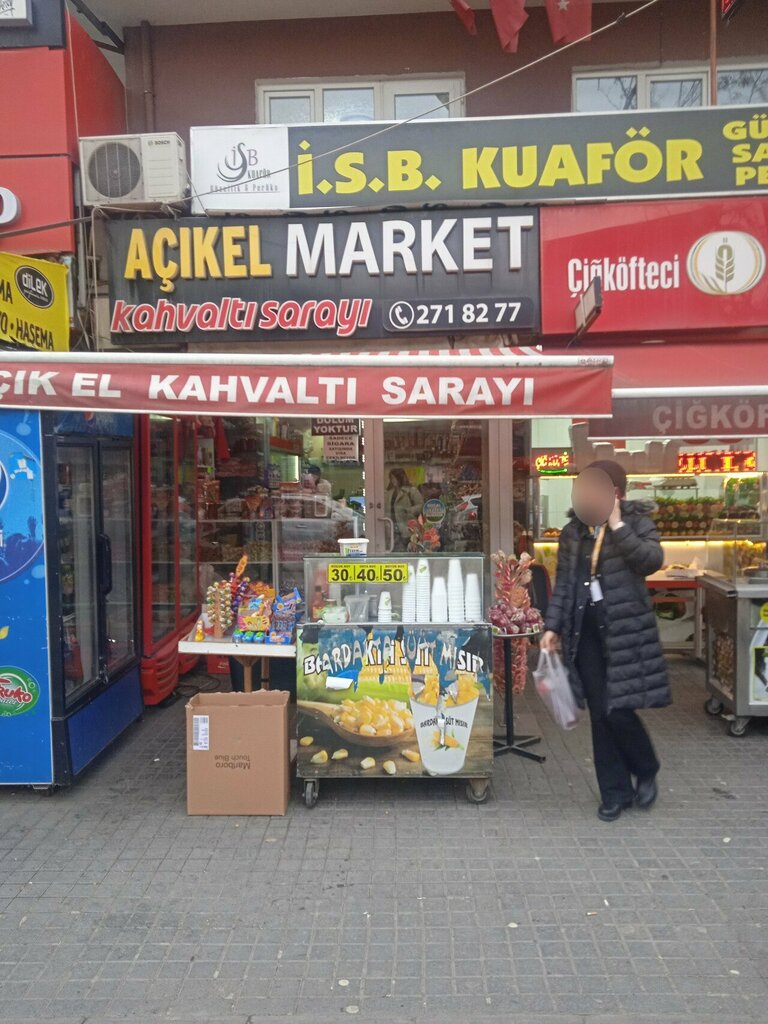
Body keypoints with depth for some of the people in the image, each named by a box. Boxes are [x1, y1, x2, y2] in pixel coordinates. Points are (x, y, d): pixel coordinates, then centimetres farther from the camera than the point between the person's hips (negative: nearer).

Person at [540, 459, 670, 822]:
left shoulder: (636, 521, -1)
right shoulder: (573, 530, 10)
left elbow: (653, 560, -18)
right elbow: (563, 581, 11)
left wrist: (617, 526, -20)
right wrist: (552, 625, 4)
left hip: (625, 626, -4)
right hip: (585, 628, 4)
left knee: (619, 709, -5)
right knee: (600, 715, 7)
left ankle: (647, 772, 25)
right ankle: (615, 792, 21)